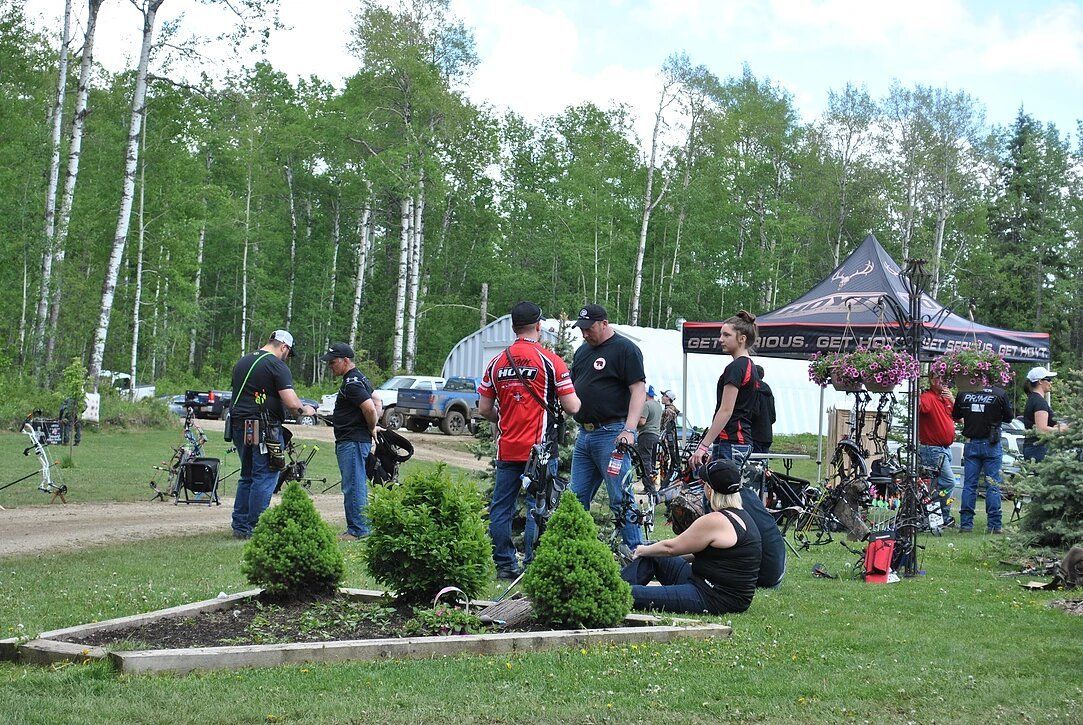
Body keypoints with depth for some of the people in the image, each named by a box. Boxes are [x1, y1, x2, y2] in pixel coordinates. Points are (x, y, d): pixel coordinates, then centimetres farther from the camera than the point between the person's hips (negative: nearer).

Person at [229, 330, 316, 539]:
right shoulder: (277, 366, -9)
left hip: (238, 426, 8)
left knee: (247, 476, 17)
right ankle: (255, 528, -4)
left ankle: (239, 527, 17)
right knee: (265, 477, -2)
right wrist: (304, 410, 3)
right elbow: (291, 402, -17)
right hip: (263, 429, -8)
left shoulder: (242, 362, 16)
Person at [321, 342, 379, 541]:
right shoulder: (360, 379, 17)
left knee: (353, 487, -7)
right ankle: (364, 527, 19)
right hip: (354, 441, 11)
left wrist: (371, 428, -10)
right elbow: (376, 404, 25)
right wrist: (373, 428, 16)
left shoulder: (352, 383, -17)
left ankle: (357, 530, -4)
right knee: (358, 486, 14)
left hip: (352, 442, -11)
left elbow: (370, 408, -26)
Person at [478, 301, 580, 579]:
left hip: (507, 449, 4)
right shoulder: (550, 360, -7)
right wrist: (578, 400, 15)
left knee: (501, 507, 10)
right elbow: (572, 407, -7)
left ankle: (504, 565, 13)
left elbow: (484, 410, 10)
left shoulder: (496, 363, 6)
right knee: (537, 509, 1)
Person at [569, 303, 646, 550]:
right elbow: (571, 388, 26)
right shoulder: (583, 350, 18)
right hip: (584, 434, 8)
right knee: (576, 498, 9)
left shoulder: (625, 349, -6)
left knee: (621, 499, -7)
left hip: (612, 434, -8)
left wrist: (629, 430, -22)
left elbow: (639, 390, -13)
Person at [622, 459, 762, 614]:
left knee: (633, 594, -20)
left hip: (715, 600, -10)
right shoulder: (741, 515, 11)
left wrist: (643, 551, 10)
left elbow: (671, 547, -9)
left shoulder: (715, 521, -20)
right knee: (651, 552, 16)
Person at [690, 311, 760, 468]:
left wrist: (703, 446, -20)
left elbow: (726, 411, -19)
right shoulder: (750, 367, 18)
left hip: (730, 442, -10)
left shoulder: (735, 368, -13)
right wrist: (715, 451, 23)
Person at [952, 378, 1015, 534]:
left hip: (971, 444, 2)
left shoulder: (964, 394, -3)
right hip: (991, 445, -2)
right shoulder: (999, 394, -10)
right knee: (993, 486, 2)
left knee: (969, 485, 8)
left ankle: (966, 523, 7)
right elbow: (1009, 417, 1)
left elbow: (955, 416, 10)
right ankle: (993, 525, 1)